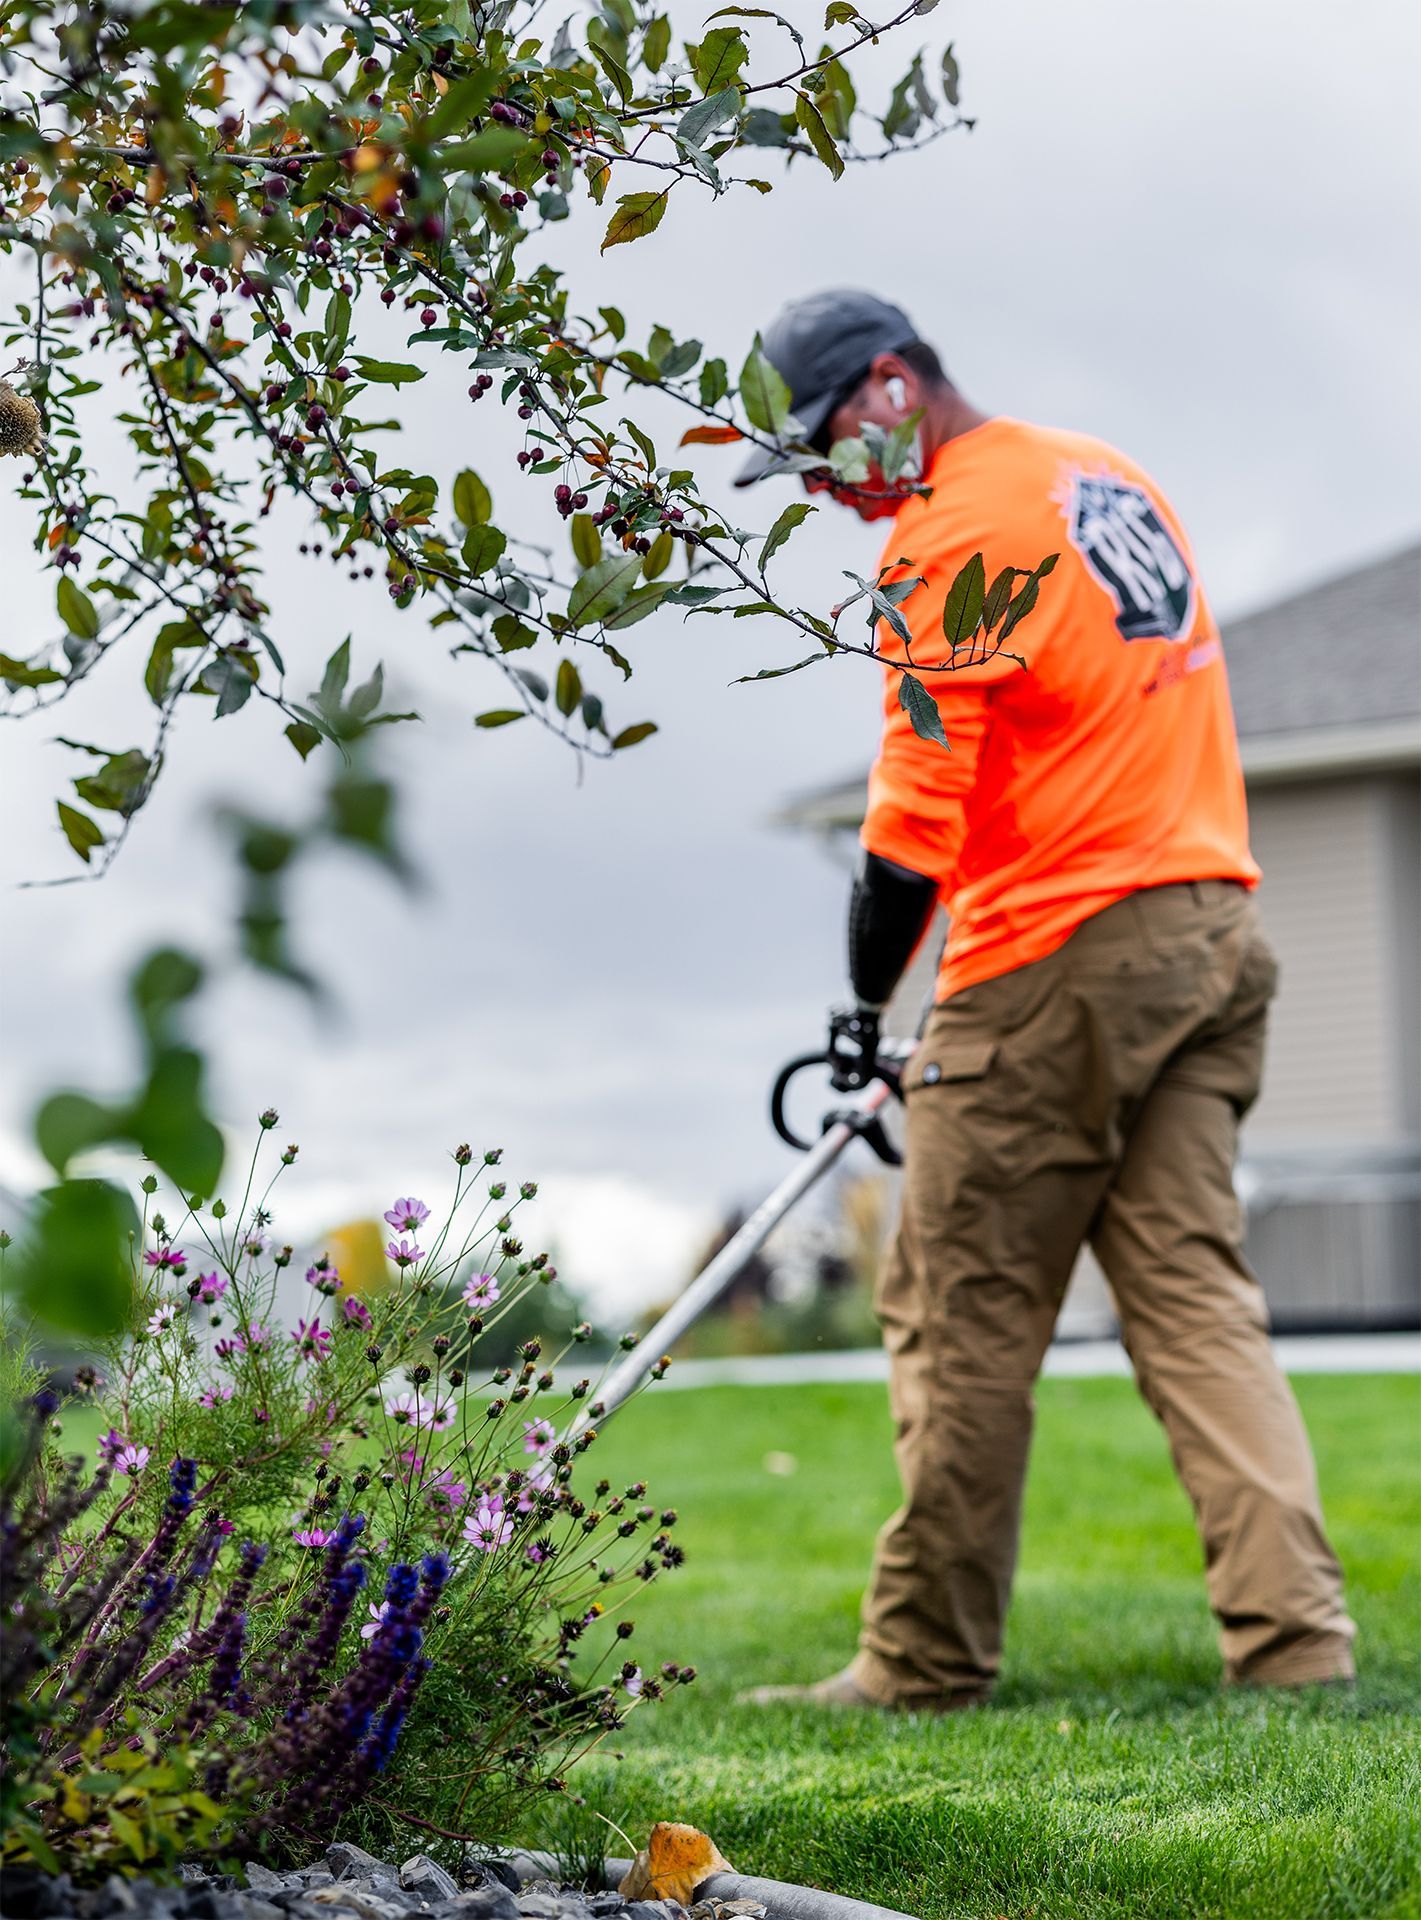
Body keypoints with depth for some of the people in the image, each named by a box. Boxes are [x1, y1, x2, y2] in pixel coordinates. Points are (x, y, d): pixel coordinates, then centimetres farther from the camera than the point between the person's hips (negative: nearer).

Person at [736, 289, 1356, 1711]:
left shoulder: (949, 537, -11)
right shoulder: (1107, 474, 16)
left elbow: (915, 821, -14)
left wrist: (864, 1008, -2)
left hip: (1057, 958, -8)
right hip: (1213, 927, 8)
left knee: (961, 1322, 2)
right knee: (1196, 1296, 5)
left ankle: (926, 1663, 10)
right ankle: (1296, 1640, -2)